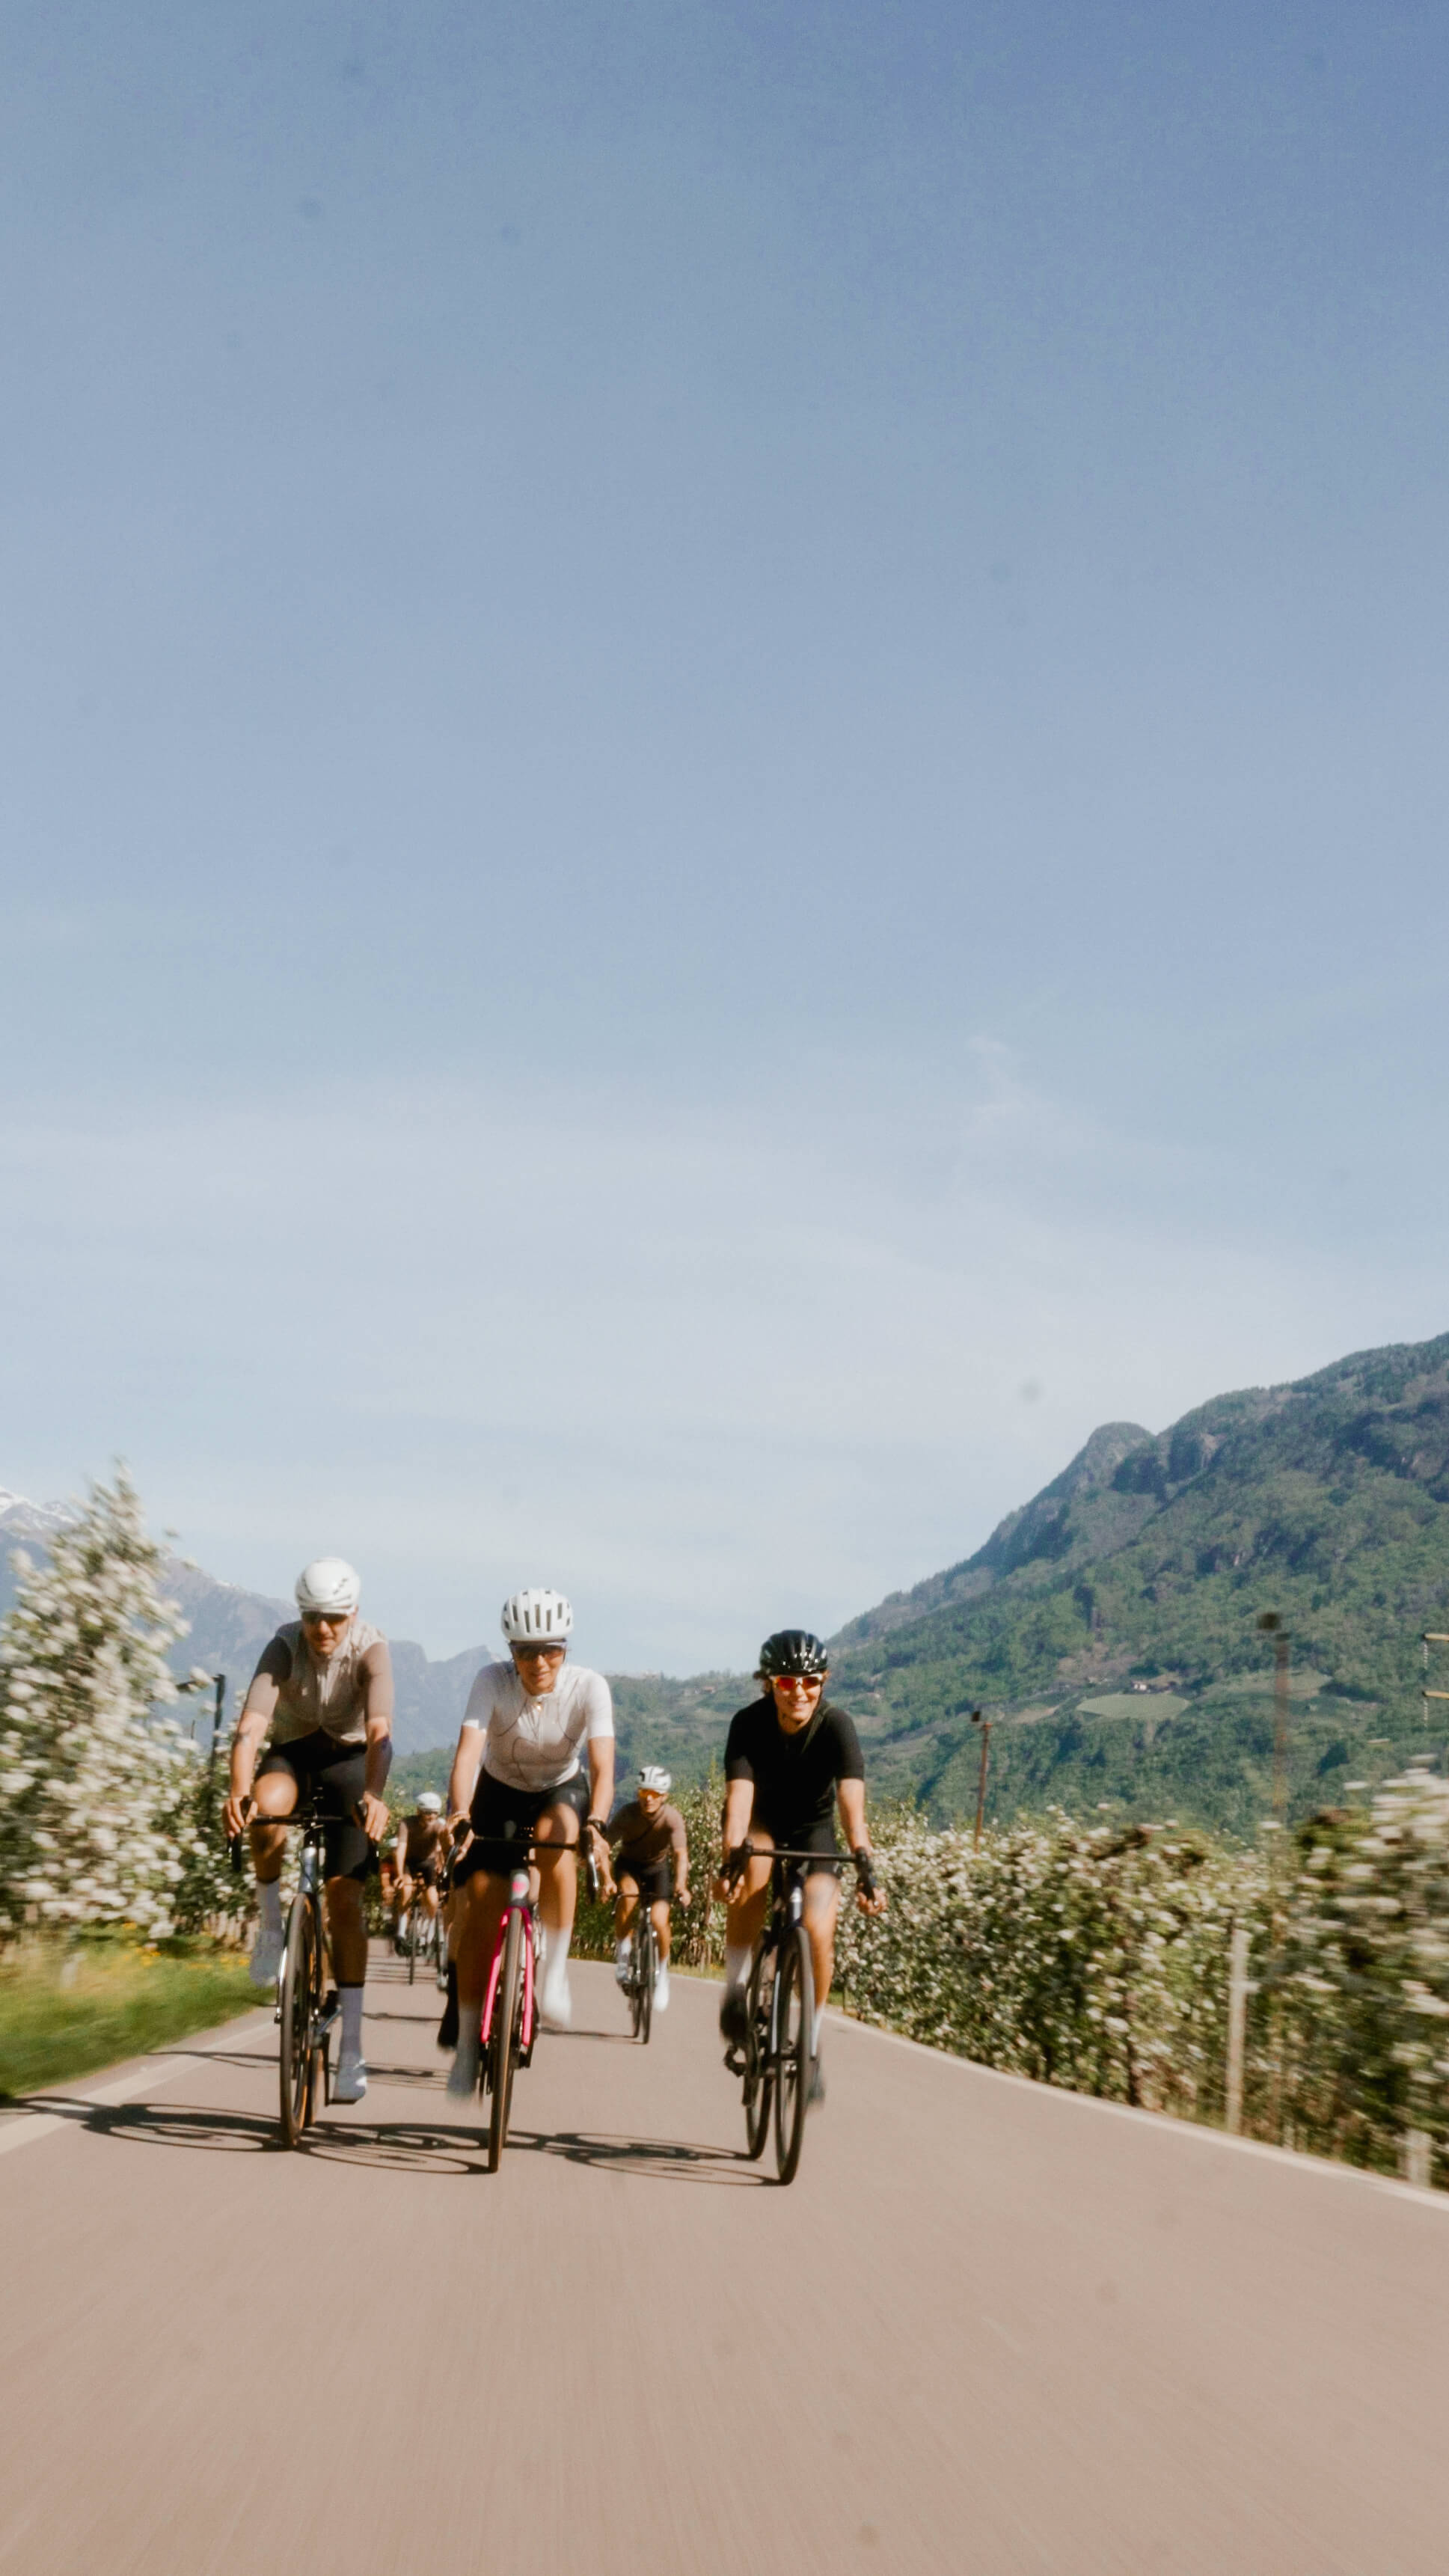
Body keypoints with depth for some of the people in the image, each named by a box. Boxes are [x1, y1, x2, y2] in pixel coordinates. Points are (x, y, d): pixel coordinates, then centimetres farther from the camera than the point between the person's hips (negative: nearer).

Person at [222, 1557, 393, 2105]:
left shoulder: (371, 1649, -26)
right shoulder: (284, 1646, -24)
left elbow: (379, 1730, -39)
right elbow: (251, 1722, -37)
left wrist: (374, 1796, -57)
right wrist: (238, 1790, -55)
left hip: (348, 1757, -1)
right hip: (291, 1751, 1)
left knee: (345, 1896, -10)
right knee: (267, 1807, -37)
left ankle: (352, 2049, -4)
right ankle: (271, 1923, -11)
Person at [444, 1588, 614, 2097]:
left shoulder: (589, 1687, -25)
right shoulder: (492, 1681, -25)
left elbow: (602, 1767, -34)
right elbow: (467, 1753, -36)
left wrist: (595, 1824, -52)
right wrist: (459, 1815, -53)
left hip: (561, 1791, 0)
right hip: (498, 1793, 1)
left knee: (555, 1839, -36)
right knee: (480, 1917, -10)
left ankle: (556, 1971, -23)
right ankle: (466, 2048, 0)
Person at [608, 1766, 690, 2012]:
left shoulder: (672, 1818, -26)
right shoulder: (627, 1814, -25)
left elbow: (681, 1854, -36)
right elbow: (606, 1846, -35)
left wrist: (681, 1886, -53)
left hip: (657, 1868, 0)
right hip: (629, 1865, 0)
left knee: (660, 1920, -19)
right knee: (628, 1893, -34)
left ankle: (662, 1972, 5)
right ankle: (621, 1951, -15)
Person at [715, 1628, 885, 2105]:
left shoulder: (837, 1725, -27)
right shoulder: (749, 1723, -25)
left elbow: (852, 1799, -38)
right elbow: (739, 1795, -36)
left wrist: (865, 1867, -51)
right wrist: (731, 1856, -52)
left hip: (813, 1829, 0)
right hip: (761, 1822, 0)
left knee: (818, 1932, -20)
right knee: (754, 1869, -36)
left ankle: (810, 2047, 2)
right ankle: (736, 1988, -16)